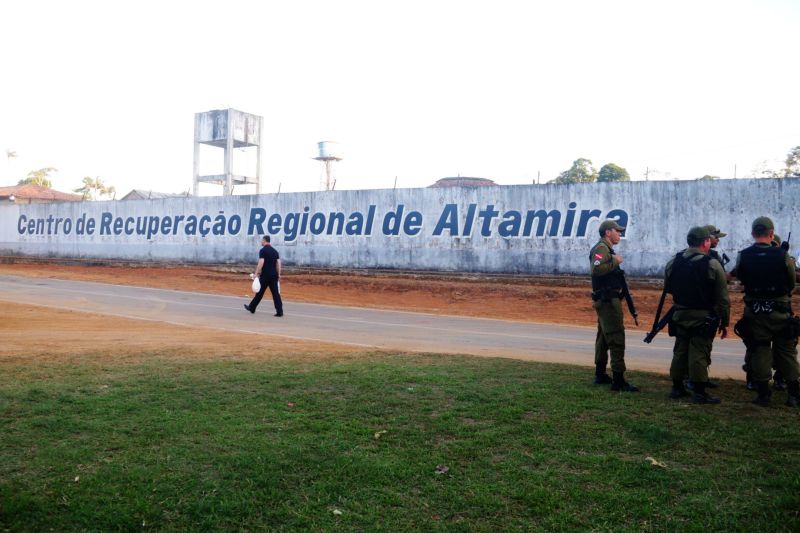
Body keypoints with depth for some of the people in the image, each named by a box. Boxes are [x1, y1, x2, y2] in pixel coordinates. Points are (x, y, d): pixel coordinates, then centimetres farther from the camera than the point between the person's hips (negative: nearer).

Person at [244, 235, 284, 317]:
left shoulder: (263, 250, -8)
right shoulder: (275, 251, 12)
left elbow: (261, 263, -17)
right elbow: (278, 263, 10)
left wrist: (256, 274, -12)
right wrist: (278, 275, 13)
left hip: (265, 275, -5)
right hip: (274, 275, 5)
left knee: (259, 293, 8)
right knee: (276, 293, 0)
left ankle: (252, 308, 24)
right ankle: (279, 311, -7)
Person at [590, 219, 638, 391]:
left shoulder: (606, 249, 20)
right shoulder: (601, 249, -13)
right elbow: (596, 269, -31)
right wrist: (615, 262, -21)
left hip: (606, 300, 11)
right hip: (608, 300, -11)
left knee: (604, 337, 15)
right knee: (616, 338, -12)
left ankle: (600, 374, 24)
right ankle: (618, 380, -13)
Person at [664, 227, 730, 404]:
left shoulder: (673, 263, 2)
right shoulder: (712, 265, -12)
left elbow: (668, 288, 13)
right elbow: (722, 298, -9)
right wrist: (724, 322, -1)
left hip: (680, 315, 5)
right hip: (704, 318, -5)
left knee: (680, 351, 13)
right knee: (699, 354, -2)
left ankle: (677, 388, 20)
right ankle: (699, 393, 2)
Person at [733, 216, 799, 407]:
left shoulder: (742, 256, -7)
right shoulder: (783, 256, -9)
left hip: (754, 312, 1)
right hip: (780, 311, 0)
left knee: (759, 351, 8)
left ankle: (763, 394, 9)